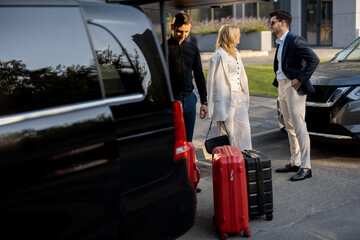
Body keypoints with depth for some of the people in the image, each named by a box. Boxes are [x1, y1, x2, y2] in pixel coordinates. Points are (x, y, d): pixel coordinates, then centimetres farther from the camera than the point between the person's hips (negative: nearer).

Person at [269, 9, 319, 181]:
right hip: (282, 87, 10)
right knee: (290, 128, 14)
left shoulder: (295, 40, -12)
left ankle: (305, 167, -3)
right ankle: (295, 163, 23)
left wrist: (300, 80, -20)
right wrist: (278, 82, 10)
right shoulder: (280, 43, 16)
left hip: (293, 88, -10)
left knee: (299, 128, -8)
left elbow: (314, 60, -20)